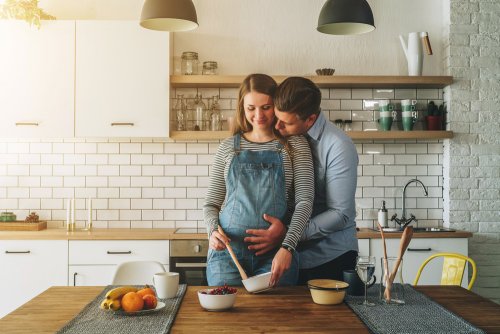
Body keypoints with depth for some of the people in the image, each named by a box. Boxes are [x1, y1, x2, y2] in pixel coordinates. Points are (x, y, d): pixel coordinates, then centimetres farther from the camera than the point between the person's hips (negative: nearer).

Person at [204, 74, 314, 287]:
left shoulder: (294, 145, 4)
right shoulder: (228, 147, 10)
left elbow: (304, 201, -5)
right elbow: (211, 203, 14)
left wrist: (287, 247, -18)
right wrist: (213, 230, -8)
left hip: (277, 252, -1)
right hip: (228, 247, 1)